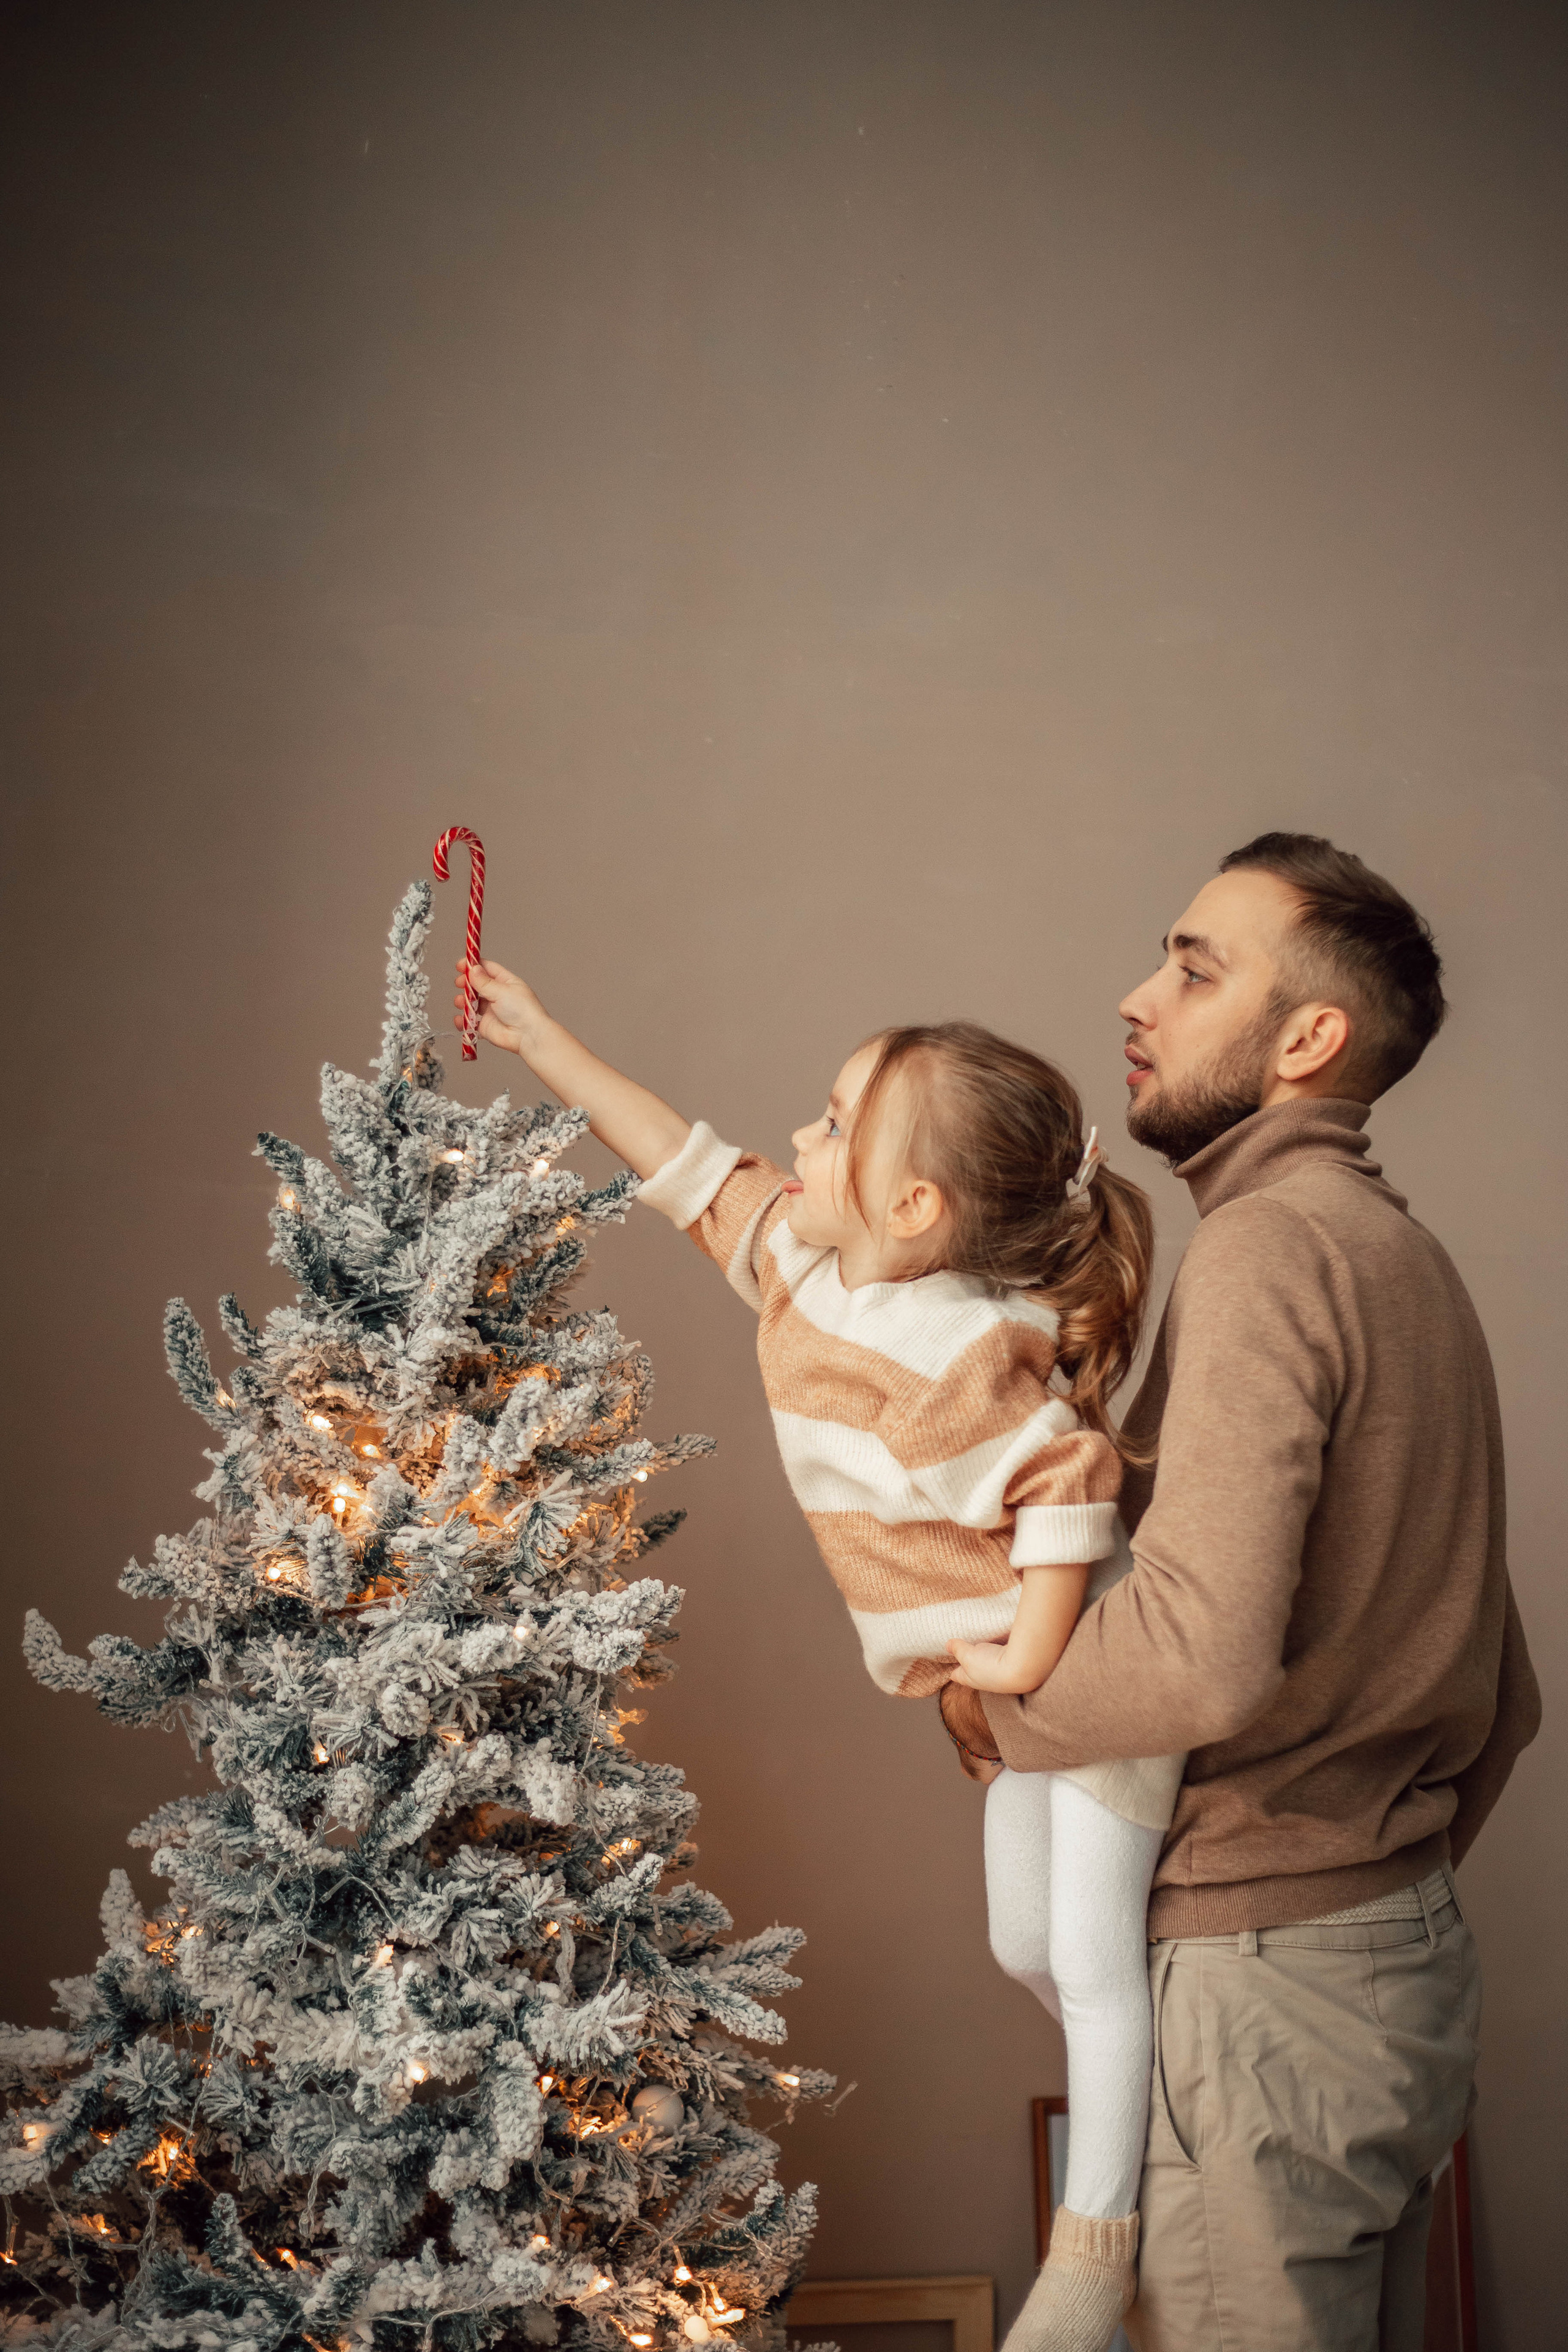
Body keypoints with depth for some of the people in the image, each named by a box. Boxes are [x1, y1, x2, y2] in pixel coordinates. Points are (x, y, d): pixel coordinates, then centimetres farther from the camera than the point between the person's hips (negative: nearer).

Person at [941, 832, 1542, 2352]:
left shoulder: (1268, 1246, -16)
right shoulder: (1403, 1258, 14)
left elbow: (1205, 1650, -29)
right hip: (1412, 1959, 10)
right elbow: (1502, 1697, 19)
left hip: (1264, 1985, -10)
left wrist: (990, 1705, -11)